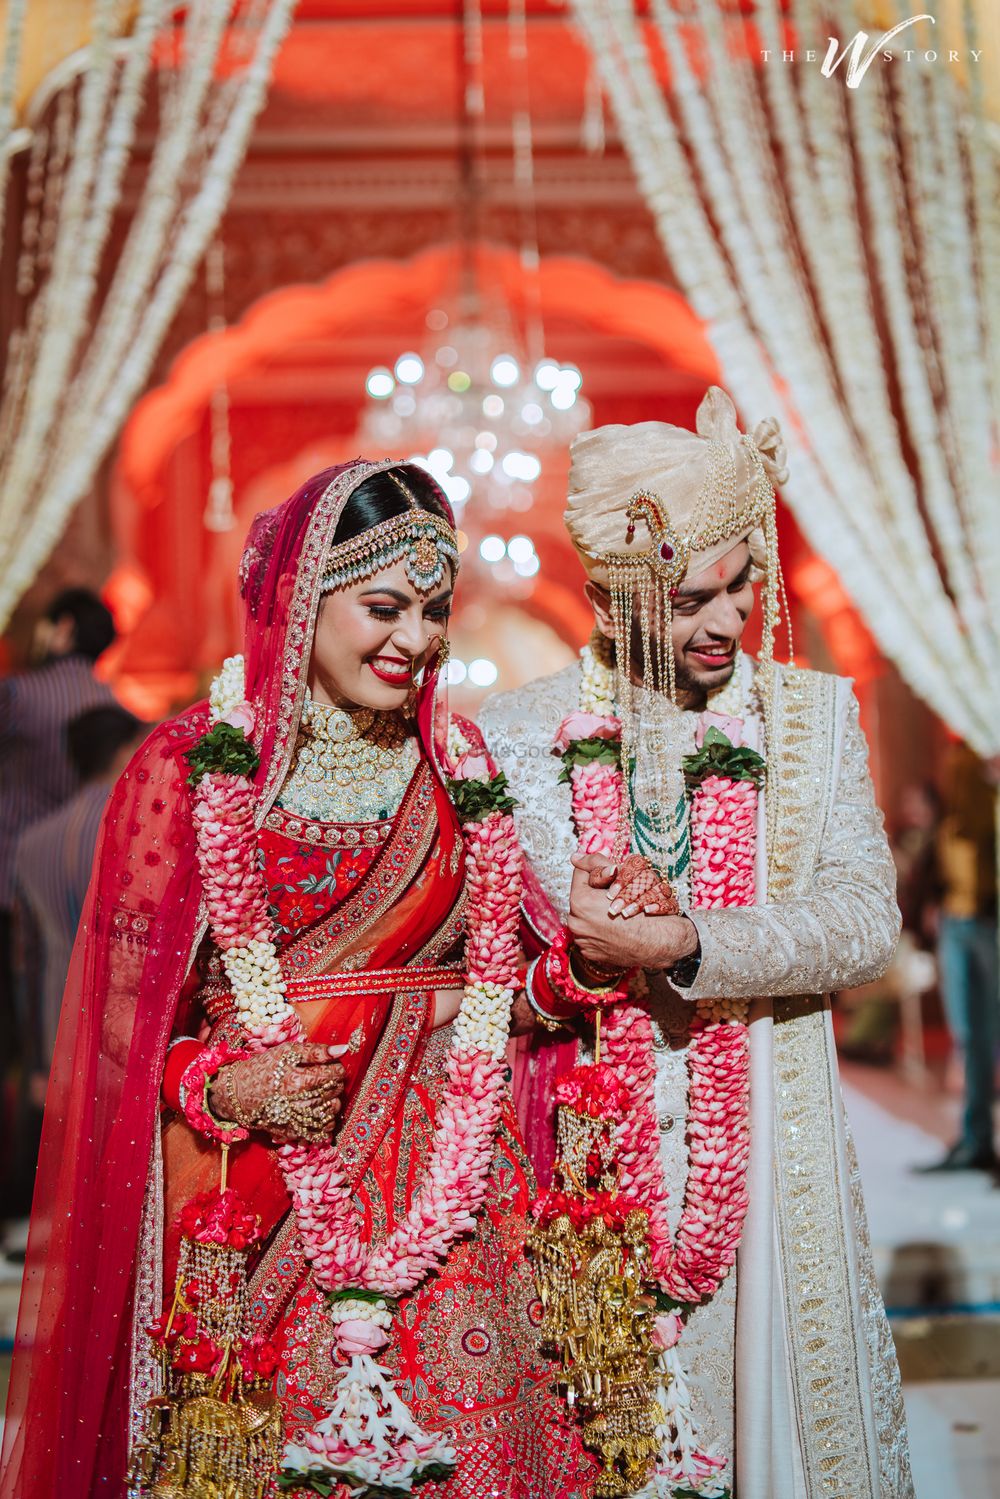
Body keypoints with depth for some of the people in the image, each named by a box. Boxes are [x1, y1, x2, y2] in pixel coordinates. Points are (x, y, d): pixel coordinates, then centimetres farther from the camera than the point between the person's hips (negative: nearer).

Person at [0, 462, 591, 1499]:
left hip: (443, 1182, 3)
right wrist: (224, 1087, -16)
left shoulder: (460, 766, 7)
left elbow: (496, 972, 13)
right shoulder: (193, 769, -3)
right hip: (254, 1206, -3)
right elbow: (127, 1021, 1)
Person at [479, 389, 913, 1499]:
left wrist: (678, 944, -19)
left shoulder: (815, 717, 4)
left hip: (765, 1160, 1)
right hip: (578, 1163, -1)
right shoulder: (512, 736, 0)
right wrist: (577, 966, -20)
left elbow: (865, 925, -7)